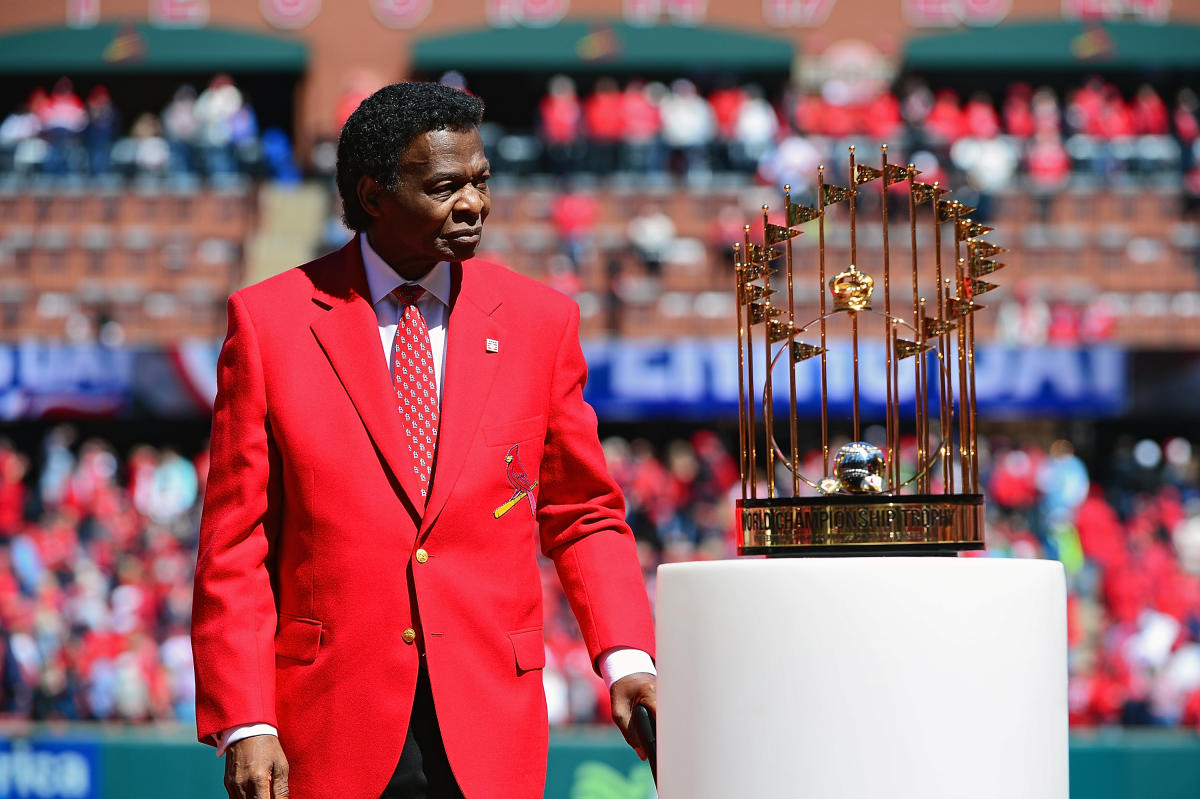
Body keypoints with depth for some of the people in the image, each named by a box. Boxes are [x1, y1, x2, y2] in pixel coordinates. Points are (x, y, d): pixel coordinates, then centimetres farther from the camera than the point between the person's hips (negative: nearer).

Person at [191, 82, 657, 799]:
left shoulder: (541, 321, 7)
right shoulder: (270, 322, 0)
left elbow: (583, 517, 14)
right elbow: (234, 545, 0)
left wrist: (627, 659, -3)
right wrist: (243, 724, -9)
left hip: (488, 739, 2)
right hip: (329, 737, -1)